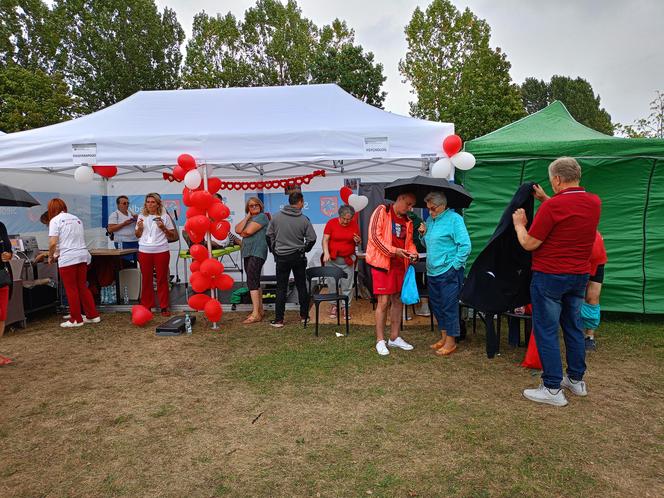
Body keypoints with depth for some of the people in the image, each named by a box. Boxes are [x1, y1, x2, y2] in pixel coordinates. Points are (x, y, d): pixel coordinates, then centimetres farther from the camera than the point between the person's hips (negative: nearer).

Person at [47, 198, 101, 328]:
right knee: (83, 287, 14)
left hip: (68, 258, -6)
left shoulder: (55, 220, -3)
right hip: (83, 256, 6)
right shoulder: (76, 218, 16)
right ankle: (93, 315, 17)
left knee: (71, 289, 3)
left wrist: (51, 256, 6)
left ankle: (76, 319, 10)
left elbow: (53, 242, -12)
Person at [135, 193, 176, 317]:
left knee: (162, 279, 2)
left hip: (161, 251, -2)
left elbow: (172, 235, 4)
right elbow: (138, 235, 17)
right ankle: (146, 306, 15)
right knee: (146, 279, 6)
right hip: (144, 251, 3)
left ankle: (164, 307, 8)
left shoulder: (164, 216, 3)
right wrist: (139, 228, -2)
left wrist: (163, 228, -12)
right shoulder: (141, 216, 12)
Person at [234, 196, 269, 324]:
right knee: (255, 281, 12)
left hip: (257, 252, -9)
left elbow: (248, 231, -16)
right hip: (248, 253, 9)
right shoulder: (249, 218, 19)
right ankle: (260, 310, 20)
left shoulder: (262, 217, -5)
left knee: (252, 281, -13)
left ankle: (256, 314, -13)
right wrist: (247, 217, 1)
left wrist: (242, 233, 5)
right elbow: (238, 230, 3)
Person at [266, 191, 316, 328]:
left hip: (281, 257, 1)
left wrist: (274, 250, 12)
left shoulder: (277, 217, -4)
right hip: (298, 257, 0)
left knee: (281, 289, 5)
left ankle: (279, 320, 6)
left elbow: (269, 235, 1)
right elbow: (312, 239, -6)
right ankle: (304, 315, 20)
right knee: (301, 286, 12)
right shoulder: (304, 219, -8)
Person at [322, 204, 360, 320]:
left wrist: (358, 241, -12)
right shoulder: (331, 223, -4)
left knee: (347, 285, 2)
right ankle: (334, 305, 18)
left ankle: (346, 307, 13)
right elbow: (325, 240, -6)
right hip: (332, 259, -1)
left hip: (348, 260, 1)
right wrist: (326, 253, -20)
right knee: (332, 283, 4)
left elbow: (357, 243, 12)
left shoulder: (355, 225, 3)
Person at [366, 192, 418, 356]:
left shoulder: (407, 221, 14)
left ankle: (394, 337, 23)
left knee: (398, 300, 11)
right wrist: (394, 251, -20)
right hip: (382, 263, -7)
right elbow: (374, 236, -13)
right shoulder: (382, 211, -5)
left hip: (400, 264, 7)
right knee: (383, 302, -6)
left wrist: (413, 253, -4)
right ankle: (380, 340, 6)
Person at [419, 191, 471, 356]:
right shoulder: (430, 220, 13)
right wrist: (424, 234, 4)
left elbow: (465, 245, -15)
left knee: (449, 306, -1)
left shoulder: (454, 219, -10)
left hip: (448, 272, -8)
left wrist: (454, 265, -15)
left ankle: (451, 341, 11)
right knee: (436, 305, 15)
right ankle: (444, 337, 28)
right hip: (432, 272, 8)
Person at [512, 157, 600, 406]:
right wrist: (545, 199, 21)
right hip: (580, 275, 7)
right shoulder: (594, 202, 2)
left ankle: (553, 389, 7)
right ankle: (576, 380, 31)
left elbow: (529, 244, -14)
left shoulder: (553, 206, -20)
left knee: (546, 331, 2)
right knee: (574, 327, 19)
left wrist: (519, 224, 4)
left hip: (550, 276, -7)